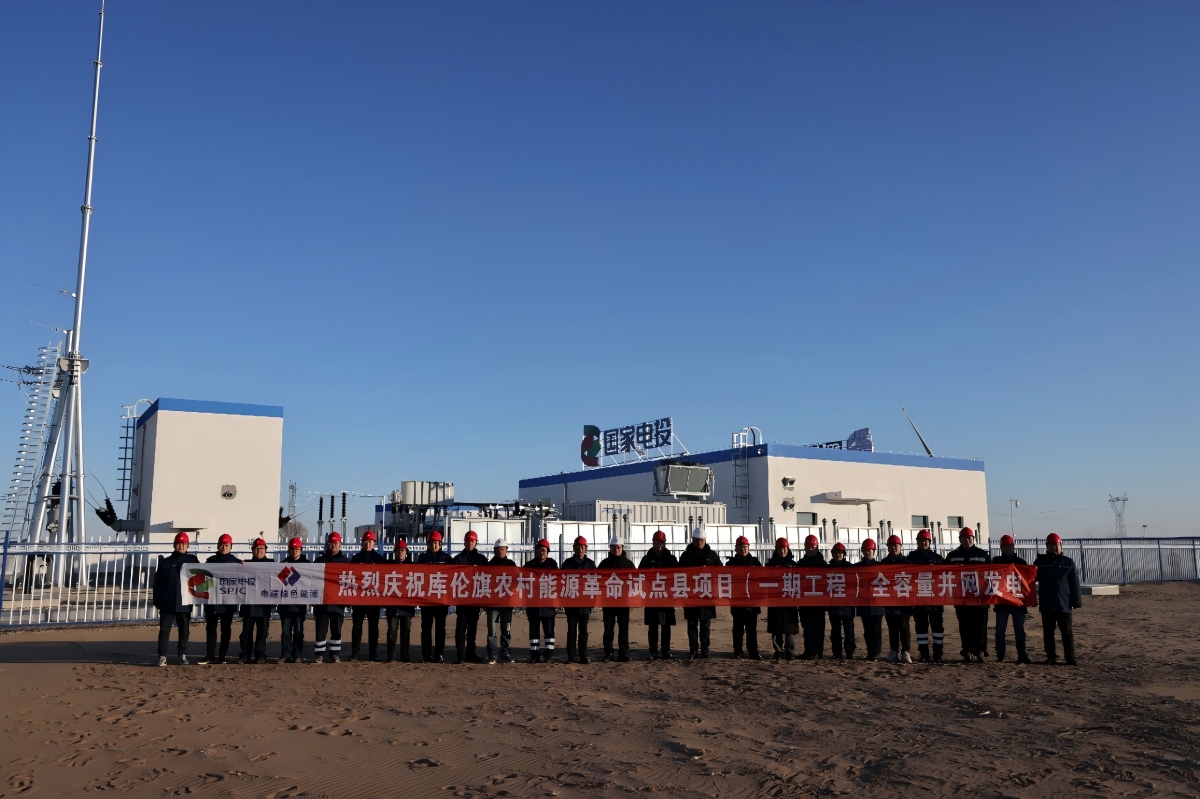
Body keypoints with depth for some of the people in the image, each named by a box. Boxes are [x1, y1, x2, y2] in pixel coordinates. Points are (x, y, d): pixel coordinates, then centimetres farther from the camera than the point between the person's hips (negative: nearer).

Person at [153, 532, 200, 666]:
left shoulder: (192, 561, 7)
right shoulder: (165, 562, 7)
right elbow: (157, 583, 6)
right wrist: (157, 601, 1)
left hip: (184, 602, 0)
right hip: (167, 602, 0)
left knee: (185, 630, 5)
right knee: (164, 629, 0)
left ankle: (183, 655, 13)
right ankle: (162, 656, 5)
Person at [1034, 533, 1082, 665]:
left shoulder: (1068, 562, 3)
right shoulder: (1040, 561, 5)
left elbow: (1074, 583, 2)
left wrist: (1076, 601, -2)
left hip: (1064, 604, -1)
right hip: (1046, 605, 1)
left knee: (1067, 632, 0)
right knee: (1048, 632, 7)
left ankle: (1070, 658, 4)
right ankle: (1051, 657, 15)